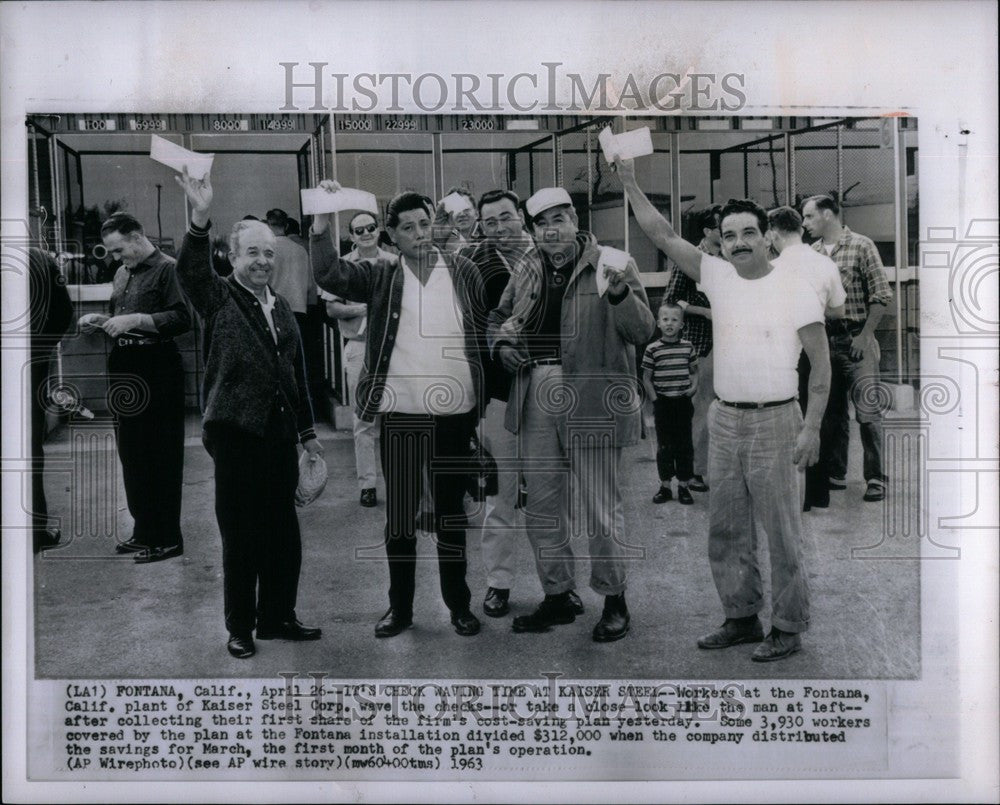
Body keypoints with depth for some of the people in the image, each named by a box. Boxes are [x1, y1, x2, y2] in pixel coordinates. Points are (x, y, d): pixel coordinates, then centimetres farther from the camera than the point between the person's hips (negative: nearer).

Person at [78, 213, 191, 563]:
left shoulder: (167, 269, -8)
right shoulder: (123, 274, 17)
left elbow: (182, 319, -17)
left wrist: (135, 319, -20)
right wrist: (101, 320, 7)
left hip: (156, 369, -9)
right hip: (124, 367, 9)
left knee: (161, 457, -3)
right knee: (131, 454, 13)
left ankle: (166, 538, 5)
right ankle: (143, 530, 25)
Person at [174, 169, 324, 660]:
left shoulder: (281, 308, 15)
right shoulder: (219, 299, -2)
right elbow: (190, 271, -24)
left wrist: (307, 431, 20)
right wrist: (199, 219, -40)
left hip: (281, 434, 5)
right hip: (236, 434, -5)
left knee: (283, 533, 11)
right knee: (240, 536, 3)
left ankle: (277, 618, 25)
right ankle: (240, 628, 17)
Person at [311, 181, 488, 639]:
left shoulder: (463, 272, 3)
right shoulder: (380, 277, 1)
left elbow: (487, 332, 6)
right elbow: (328, 274, -12)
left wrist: (486, 398, 0)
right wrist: (322, 220, -26)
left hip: (454, 414, 1)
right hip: (399, 415, 0)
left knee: (452, 514, 13)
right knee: (398, 516, 8)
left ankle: (458, 604, 25)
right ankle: (400, 606, 22)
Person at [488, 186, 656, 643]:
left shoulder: (612, 265, -5)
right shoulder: (527, 274, 11)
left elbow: (642, 332, -12)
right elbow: (498, 318, 27)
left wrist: (619, 294, -29)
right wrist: (501, 344, 6)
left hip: (592, 399, -6)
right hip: (537, 399, 6)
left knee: (599, 505, 2)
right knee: (542, 504, 13)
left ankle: (614, 600, 18)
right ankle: (557, 596, 29)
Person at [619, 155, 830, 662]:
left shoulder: (795, 291, -6)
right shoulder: (718, 277, 6)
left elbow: (821, 363, -6)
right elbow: (663, 235, 7)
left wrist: (812, 427, -13)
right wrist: (629, 182, 3)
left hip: (774, 422, -5)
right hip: (724, 420, 5)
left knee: (782, 534, 0)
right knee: (726, 532, 11)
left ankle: (788, 628, 12)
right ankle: (741, 618, 24)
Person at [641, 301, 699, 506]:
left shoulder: (688, 347, 3)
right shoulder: (653, 349, -3)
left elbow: (694, 371, 13)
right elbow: (646, 377, 1)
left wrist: (694, 387, -6)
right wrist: (655, 400, -5)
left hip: (683, 402, 1)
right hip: (663, 403, -1)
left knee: (685, 445, 5)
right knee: (664, 446, 6)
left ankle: (683, 486, 15)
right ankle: (665, 486, 16)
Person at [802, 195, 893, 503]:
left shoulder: (861, 246, -4)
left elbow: (881, 295, -7)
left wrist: (864, 336, -12)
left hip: (856, 339, -5)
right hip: (824, 339, 5)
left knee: (867, 410, -6)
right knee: (831, 411, 11)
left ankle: (875, 478, 3)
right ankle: (834, 473, 22)